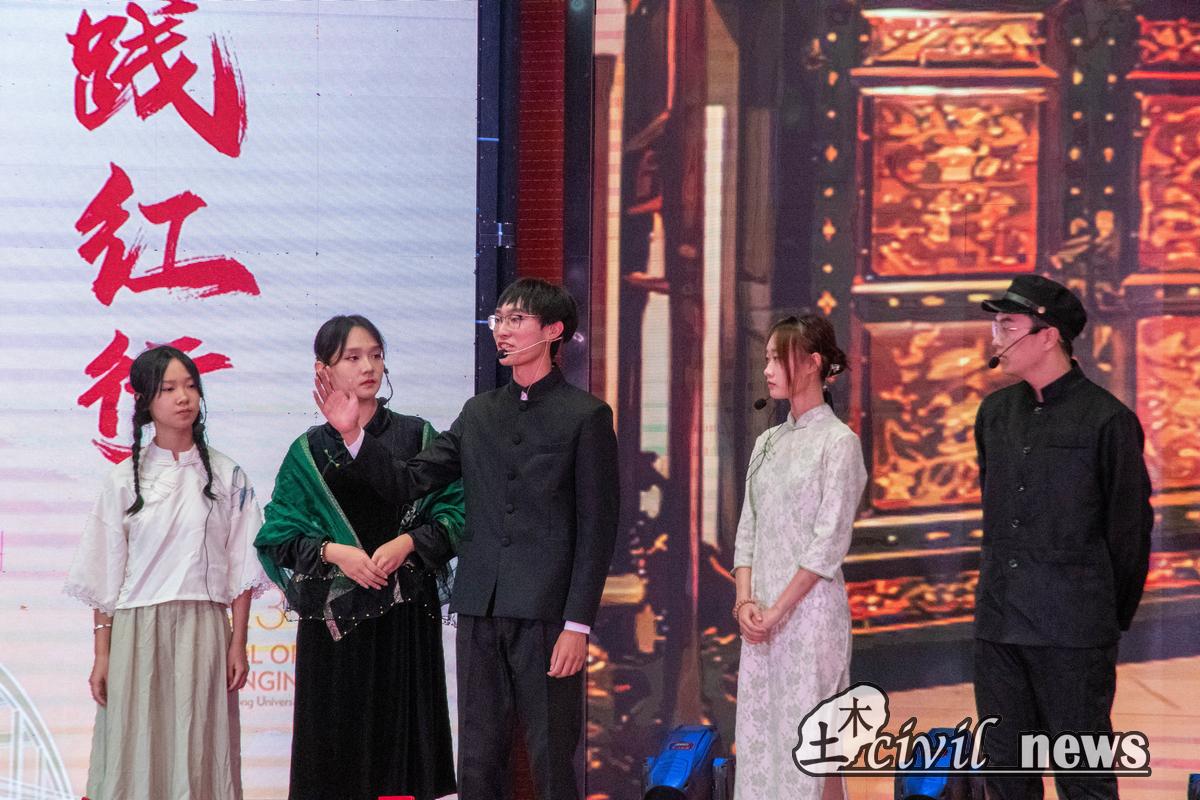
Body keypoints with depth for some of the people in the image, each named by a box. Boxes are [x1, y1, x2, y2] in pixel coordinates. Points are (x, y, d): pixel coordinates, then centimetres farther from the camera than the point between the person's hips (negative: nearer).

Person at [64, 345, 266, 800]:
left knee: (199, 755, -1)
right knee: (136, 756, 0)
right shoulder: (124, 480, 4)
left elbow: (241, 570, 5)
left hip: (203, 629, 0)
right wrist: (102, 654, 1)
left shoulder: (227, 477, 5)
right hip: (136, 630, 0)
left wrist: (238, 644, -1)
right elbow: (104, 575, 5)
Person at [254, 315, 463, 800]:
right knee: (338, 741, -2)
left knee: (402, 728, -3)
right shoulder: (309, 451, 6)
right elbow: (280, 537, 3)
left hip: (405, 614, 0)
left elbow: (455, 512, 2)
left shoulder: (416, 437, 6)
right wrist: (332, 552, -13)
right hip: (334, 615, 0)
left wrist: (409, 543, -13)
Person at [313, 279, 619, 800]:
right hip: (481, 612, 5)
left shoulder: (585, 416, -2)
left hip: (547, 615, -5)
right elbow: (409, 483, 12)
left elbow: (596, 528, -5)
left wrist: (577, 624, -11)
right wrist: (352, 434, -3)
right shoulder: (479, 414, 14)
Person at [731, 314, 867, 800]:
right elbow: (748, 530, 12)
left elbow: (829, 542, -12)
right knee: (760, 735, 6)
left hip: (810, 609, -7)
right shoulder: (768, 443, 14)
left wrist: (779, 610, -14)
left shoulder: (838, 442, -6)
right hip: (761, 616, 7)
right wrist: (745, 601, -3)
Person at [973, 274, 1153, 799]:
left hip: (1073, 625, -6)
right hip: (997, 619, 6)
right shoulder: (996, 413, 9)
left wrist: (1114, 615, 1)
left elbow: (1130, 525, -4)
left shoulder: (1106, 420, -9)